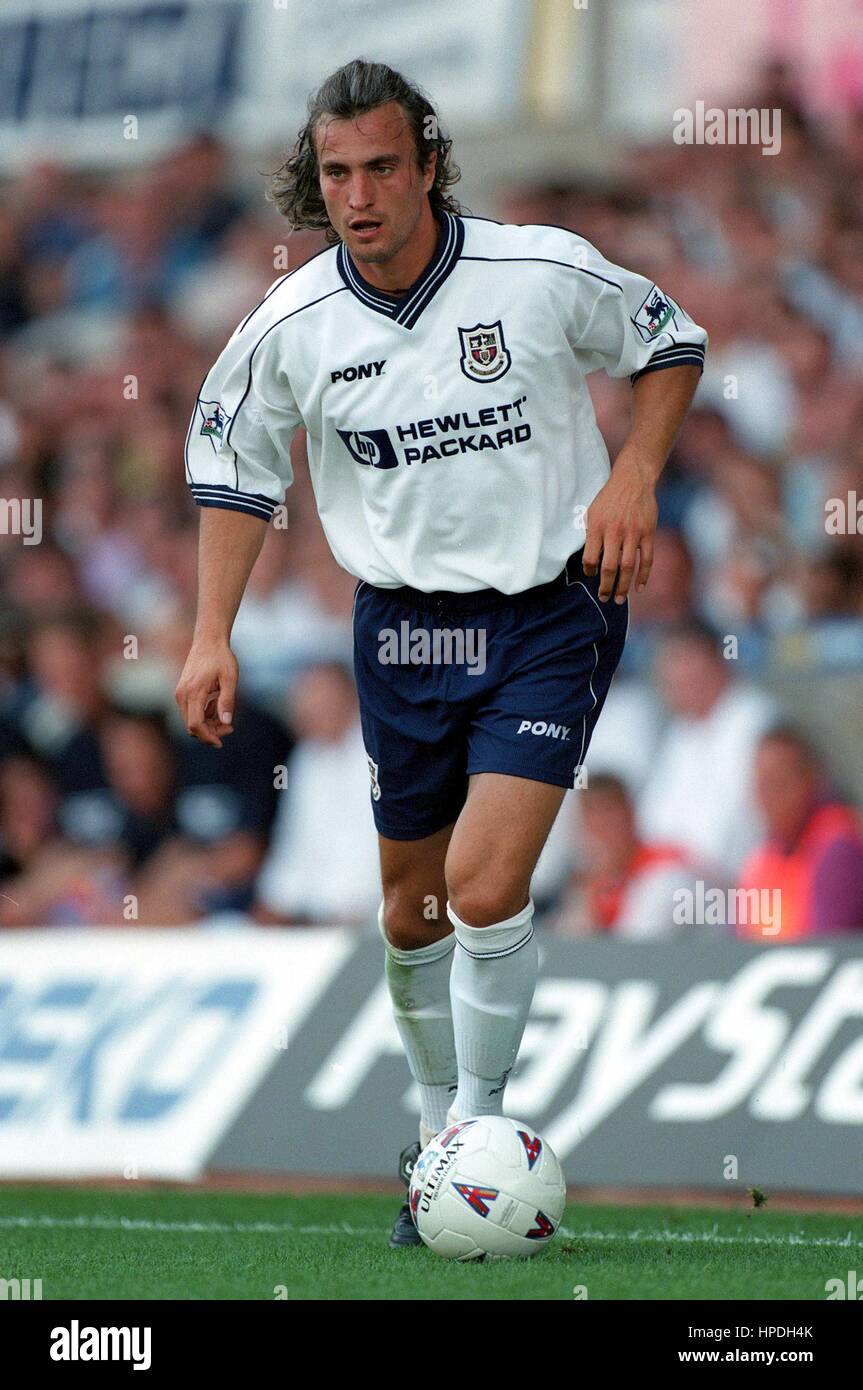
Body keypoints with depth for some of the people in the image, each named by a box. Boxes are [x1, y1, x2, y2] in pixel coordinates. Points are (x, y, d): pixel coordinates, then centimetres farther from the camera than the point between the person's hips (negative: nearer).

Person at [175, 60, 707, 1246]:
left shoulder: (544, 272, -14)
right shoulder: (293, 325, -8)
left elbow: (670, 344, 5)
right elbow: (232, 459, 9)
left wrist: (635, 475, -10)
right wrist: (214, 636, 3)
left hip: (549, 615, -3)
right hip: (404, 624, 3)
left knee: (485, 883, -18)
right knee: (413, 909, 11)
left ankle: (481, 1121, 0)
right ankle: (437, 1124, 34)